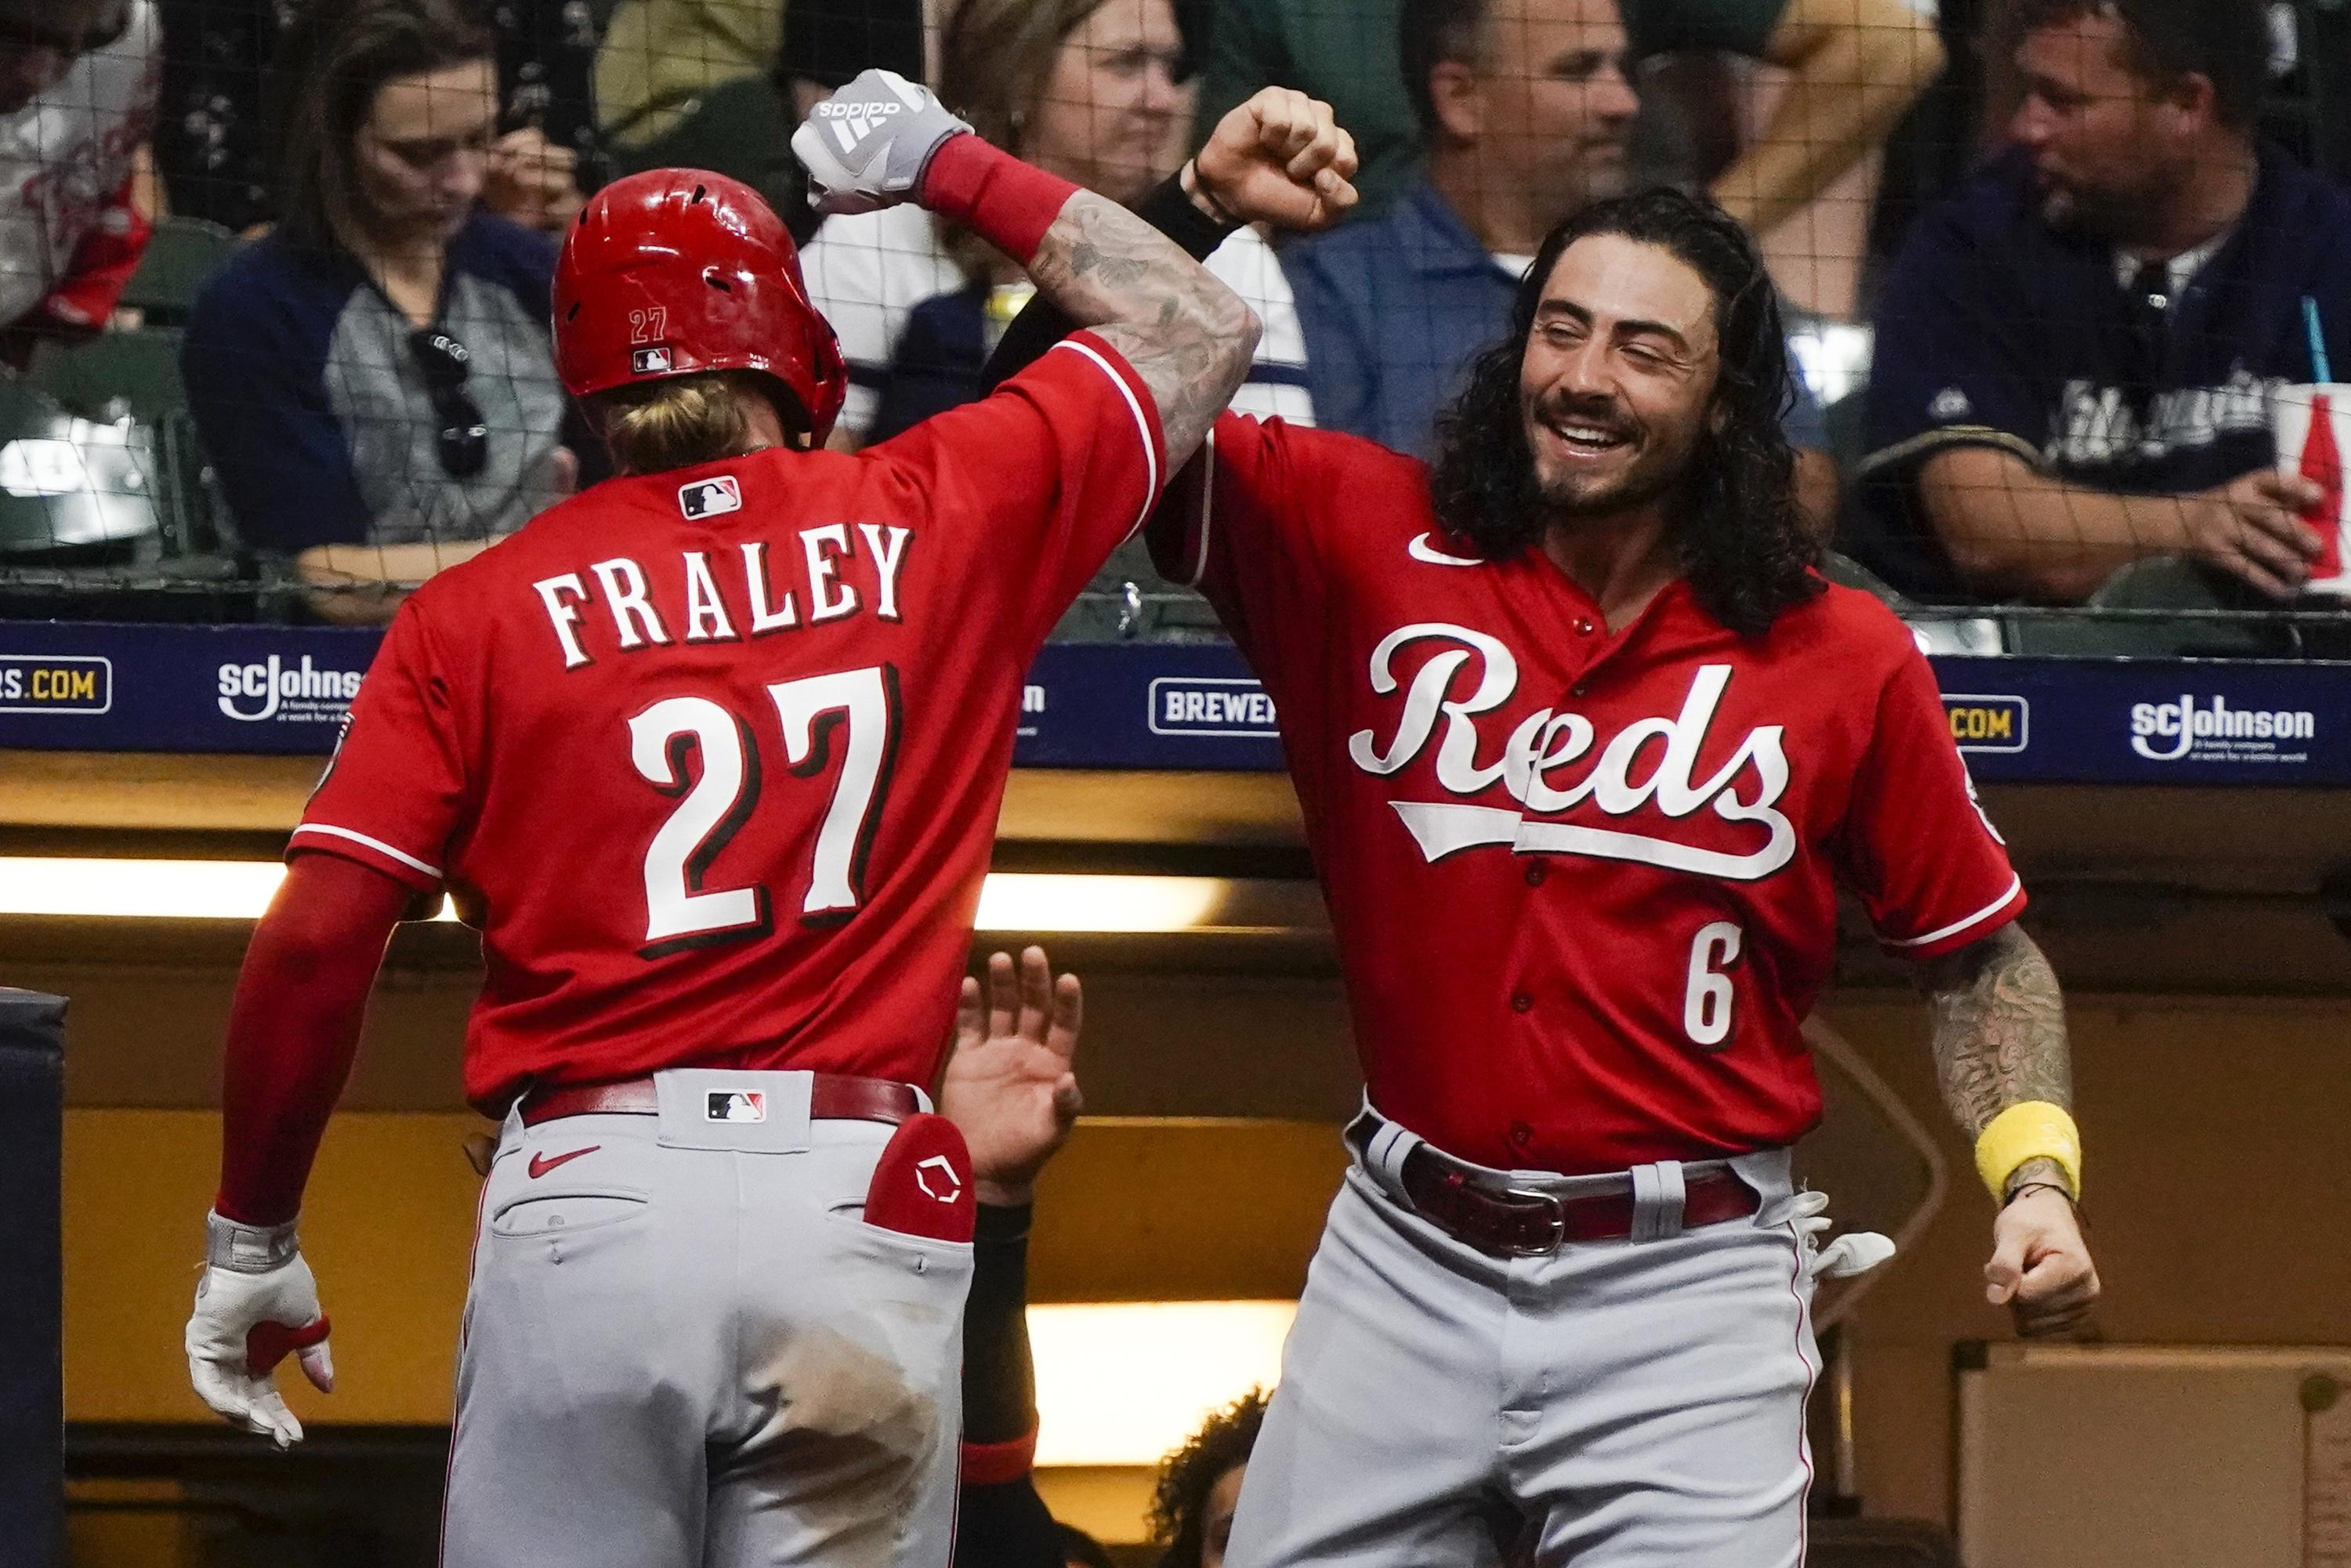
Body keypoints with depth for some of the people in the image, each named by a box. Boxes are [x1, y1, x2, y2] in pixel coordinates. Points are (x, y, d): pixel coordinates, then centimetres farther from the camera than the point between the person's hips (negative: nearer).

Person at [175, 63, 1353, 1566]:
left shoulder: (481, 611, 7)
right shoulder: (938, 522, 9)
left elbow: (317, 936, 0)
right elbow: (1201, 329, 24)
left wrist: (251, 1243, 10)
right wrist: (955, 166, 33)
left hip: (588, 1204, -1)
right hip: (866, 1208, 1)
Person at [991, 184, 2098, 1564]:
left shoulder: (1846, 661, 0)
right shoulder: (1366, 538, 1)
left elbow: (1979, 952, 9)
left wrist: (2037, 1178, -5)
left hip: (1686, 1281, -2)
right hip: (1406, 1257, 2)